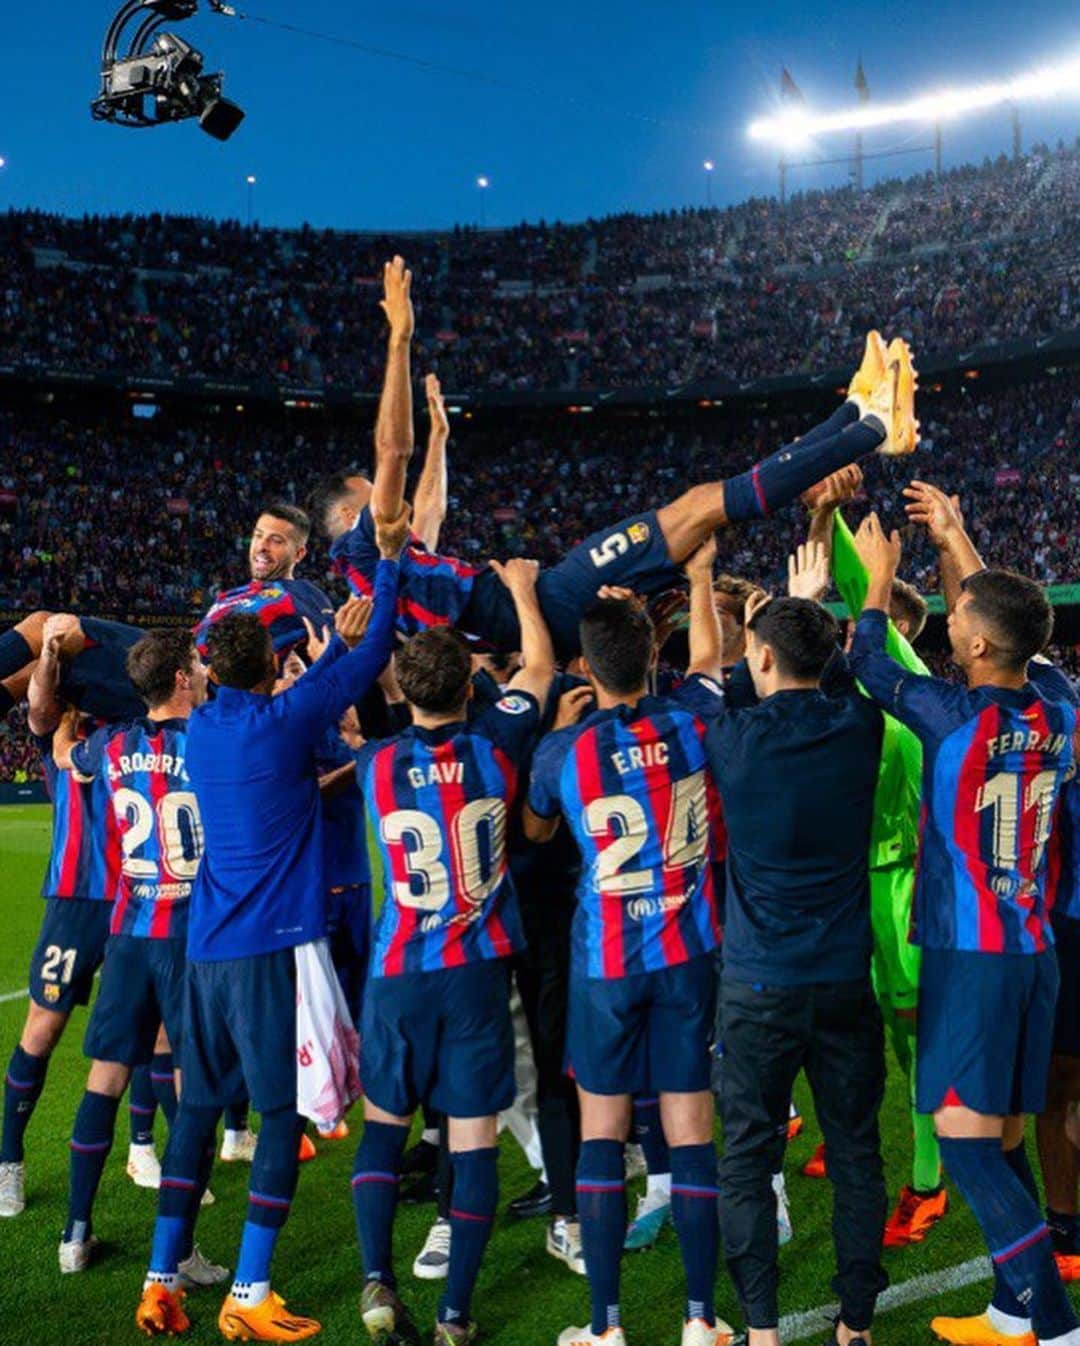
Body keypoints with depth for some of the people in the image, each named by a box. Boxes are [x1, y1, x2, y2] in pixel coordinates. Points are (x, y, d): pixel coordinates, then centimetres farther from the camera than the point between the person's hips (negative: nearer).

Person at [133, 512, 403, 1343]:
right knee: (284, 1113, 0)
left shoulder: (202, 727, 8)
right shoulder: (282, 722, -9)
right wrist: (390, 559, 8)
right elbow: (372, 659, -1)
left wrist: (337, 640, 27)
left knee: (197, 1106, 13)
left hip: (208, 946, 6)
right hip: (273, 944, -6)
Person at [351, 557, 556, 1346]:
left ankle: (379, 1283, 4)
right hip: (479, 969, -1)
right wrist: (522, 588, 27)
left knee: (384, 1122, 16)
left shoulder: (376, 764, -4)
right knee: (474, 1139, 5)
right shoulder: (493, 746, -6)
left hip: (399, 971, 1)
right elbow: (540, 666, 12)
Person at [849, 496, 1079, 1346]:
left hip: (971, 953, -7)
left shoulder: (958, 719, -15)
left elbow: (869, 664, 0)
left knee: (966, 1141, -4)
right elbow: (1009, 626, 21)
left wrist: (879, 578, 14)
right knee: (1003, 1139, 12)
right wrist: (954, 541, 26)